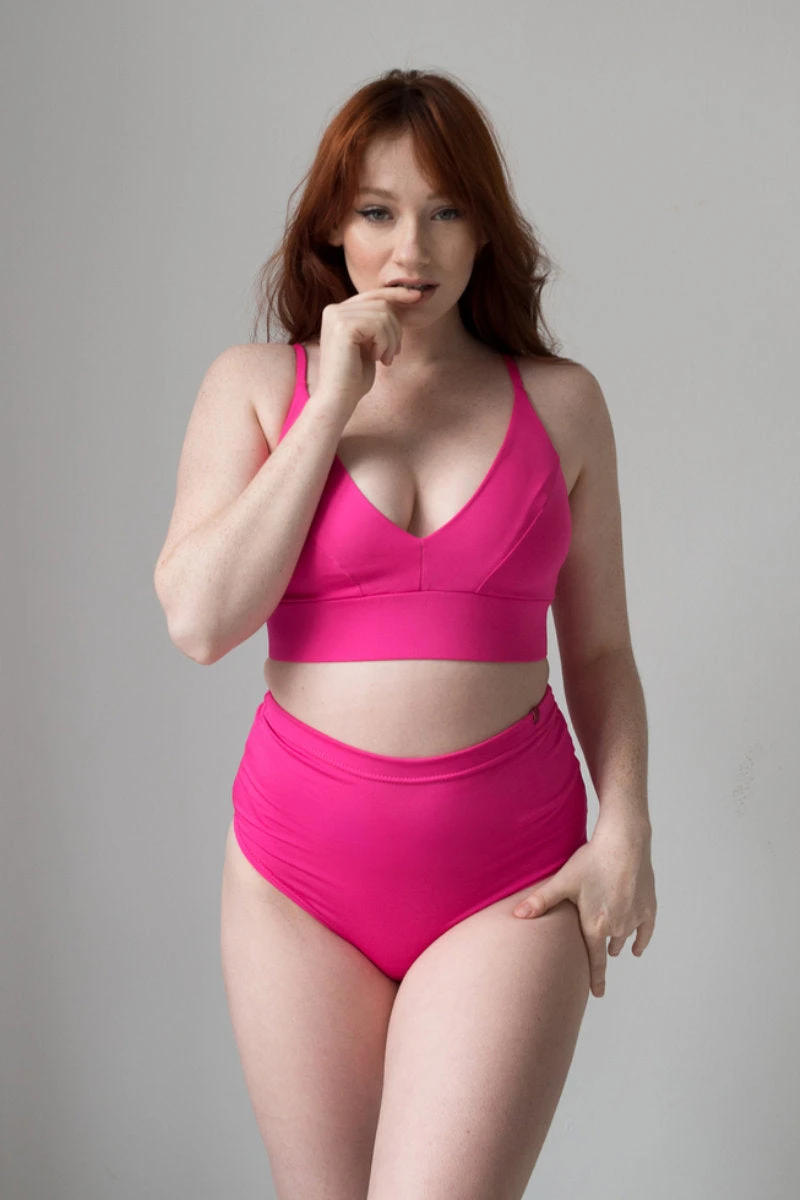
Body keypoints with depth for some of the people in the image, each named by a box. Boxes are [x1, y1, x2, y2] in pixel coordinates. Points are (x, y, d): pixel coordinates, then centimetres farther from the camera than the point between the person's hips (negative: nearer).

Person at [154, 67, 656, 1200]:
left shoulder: (560, 400, 5)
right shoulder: (257, 383, 4)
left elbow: (599, 649, 8)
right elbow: (199, 620, -9)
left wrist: (625, 827, -7)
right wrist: (331, 406, -9)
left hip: (513, 873, 0)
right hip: (303, 863, 1)